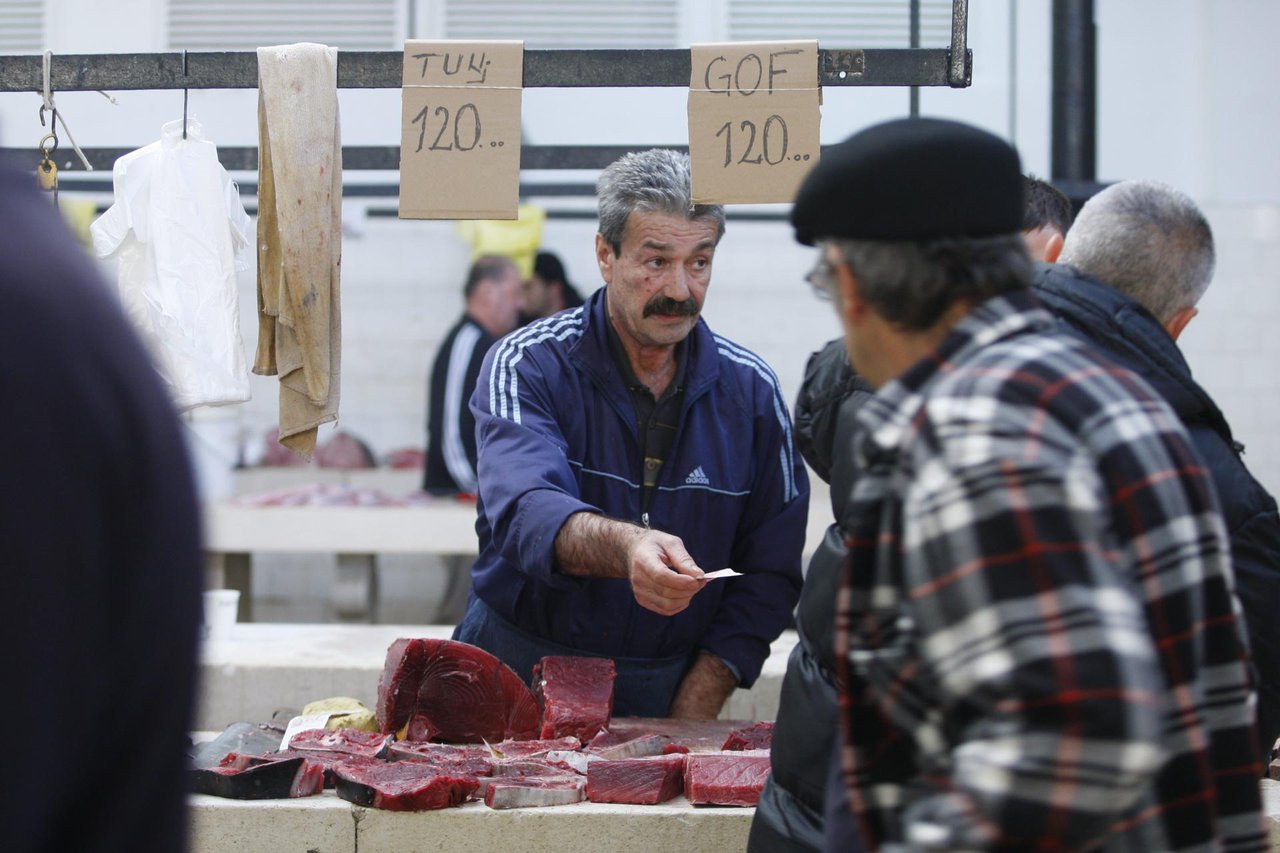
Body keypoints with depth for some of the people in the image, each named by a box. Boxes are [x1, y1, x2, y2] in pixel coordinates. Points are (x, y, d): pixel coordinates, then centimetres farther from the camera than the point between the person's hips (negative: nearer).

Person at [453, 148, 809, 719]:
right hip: (523, 670, -1)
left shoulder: (750, 389, 4)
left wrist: (692, 716, -5)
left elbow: (768, 571, 6)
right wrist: (625, 548, -44)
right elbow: (526, 512, -23)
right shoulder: (527, 367, -5)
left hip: (670, 690, 1)